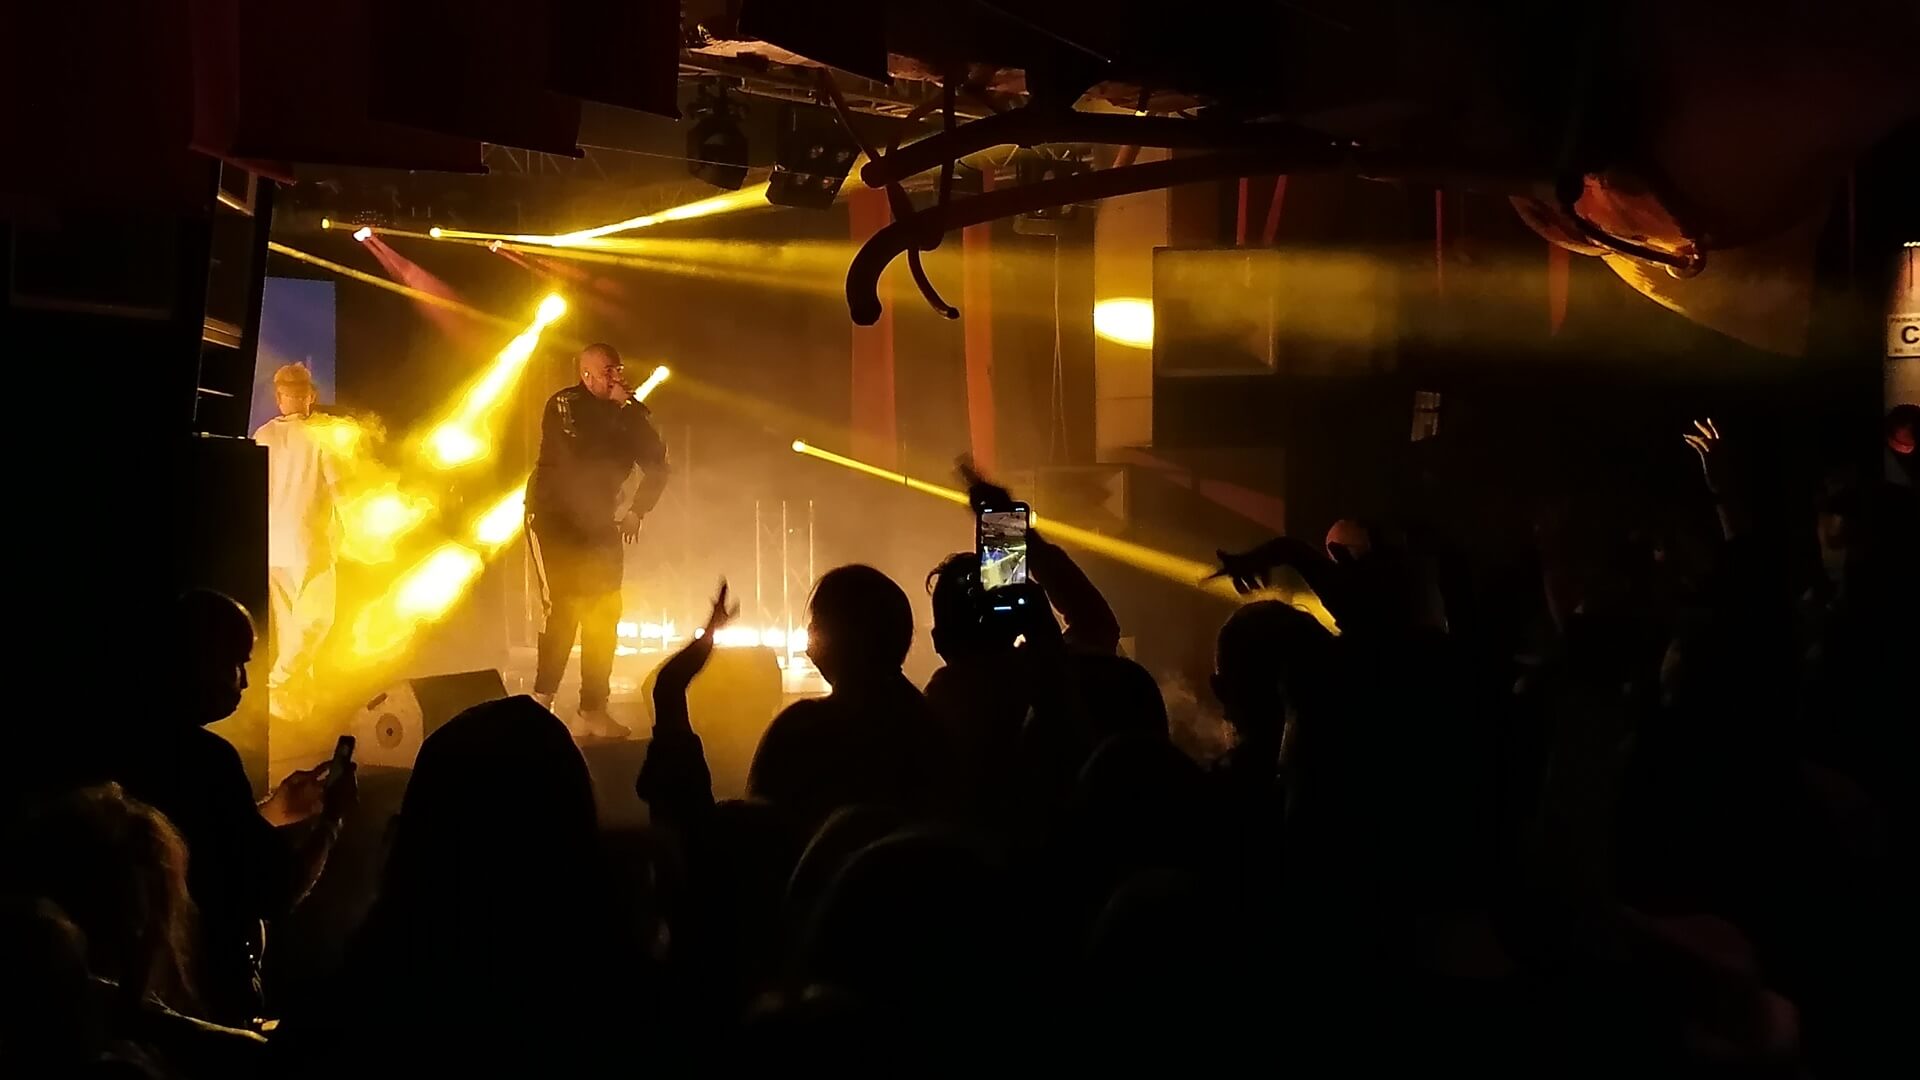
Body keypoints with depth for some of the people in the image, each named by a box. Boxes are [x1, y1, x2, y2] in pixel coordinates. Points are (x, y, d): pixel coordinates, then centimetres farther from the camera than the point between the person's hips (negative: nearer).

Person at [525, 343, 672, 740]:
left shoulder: (623, 412, 4)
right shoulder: (564, 405, -11)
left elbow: (657, 463, 7)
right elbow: (582, 453, -28)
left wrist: (637, 511, -4)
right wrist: (617, 409, -21)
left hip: (598, 523, 5)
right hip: (553, 517, -5)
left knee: (604, 615, 0)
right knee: (563, 609, -14)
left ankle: (592, 711, 5)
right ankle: (541, 702, -6)